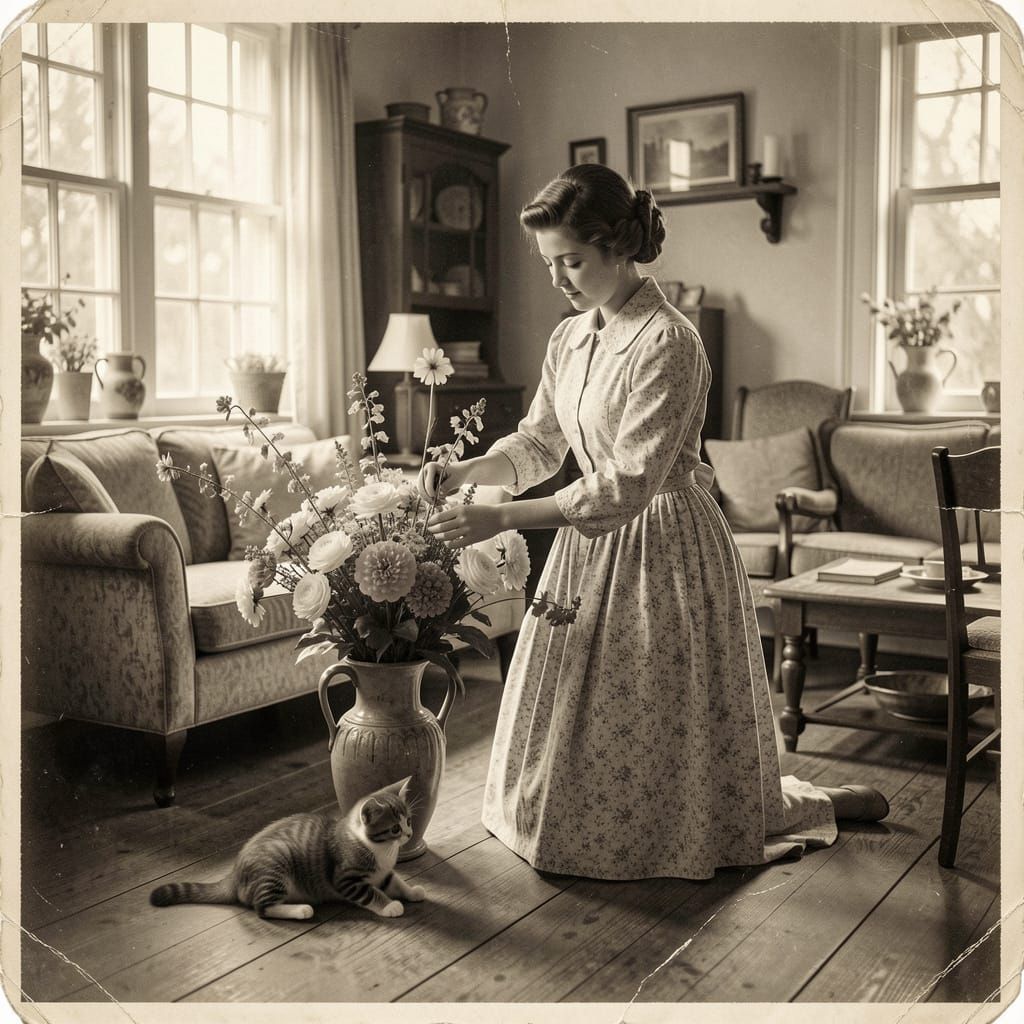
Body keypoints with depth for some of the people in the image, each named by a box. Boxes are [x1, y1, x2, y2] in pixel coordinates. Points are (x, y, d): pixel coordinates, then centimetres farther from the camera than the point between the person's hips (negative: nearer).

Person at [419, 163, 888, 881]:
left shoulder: (668, 343, -20)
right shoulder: (570, 338, 6)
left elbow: (627, 486, -26)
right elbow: (540, 442, 12)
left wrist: (501, 519, -27)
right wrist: (467, 470, -7)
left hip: (663, 554, -8)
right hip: (592, 547, 8)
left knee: (662, 754, 3)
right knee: (577, 742, 16)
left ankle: (827, 804, 27)